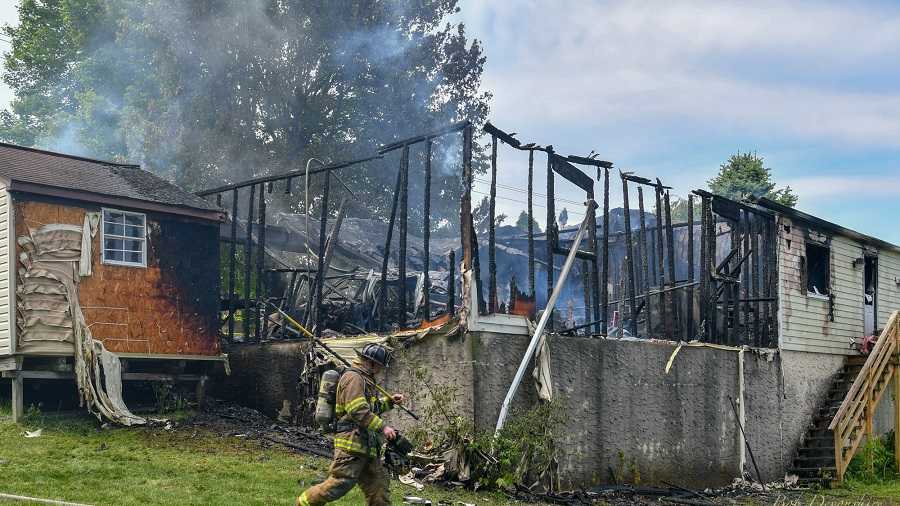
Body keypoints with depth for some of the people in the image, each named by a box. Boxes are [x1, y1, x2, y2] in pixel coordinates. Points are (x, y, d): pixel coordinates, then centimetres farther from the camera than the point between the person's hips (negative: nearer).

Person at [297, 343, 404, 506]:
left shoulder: (365, 380, 22)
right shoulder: (353, 378, -11)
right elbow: (358, 411, -22)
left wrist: (389, 401, 20)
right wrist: (382, 427, -22)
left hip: (367, 446, 10)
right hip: (352, 443, -10)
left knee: (379, 484, 8)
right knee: (339, 484, -12)